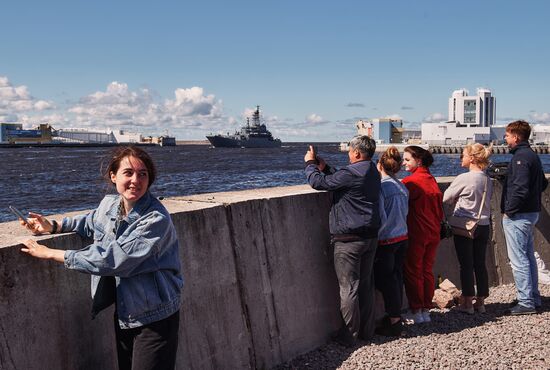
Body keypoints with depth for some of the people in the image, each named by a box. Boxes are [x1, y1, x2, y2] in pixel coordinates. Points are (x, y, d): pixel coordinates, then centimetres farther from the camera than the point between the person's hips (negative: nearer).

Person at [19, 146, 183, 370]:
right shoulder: (109, 204, 0)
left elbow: (113, 259, -26)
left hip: (154, 318, -6)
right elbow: (91, 222, 25)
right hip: (123, 313, 7)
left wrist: (52, 254, -19)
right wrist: (53, 226, 8)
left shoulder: (156, 220, -23)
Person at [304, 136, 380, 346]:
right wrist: (325, 168, 16)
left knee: (349, 288, -1)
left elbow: (319, 182, -13)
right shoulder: (373, 173, 12)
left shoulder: (352, 173, -18)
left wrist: (310, 163, 3)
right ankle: (367, 330, 24)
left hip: (349, 240, -9)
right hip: (370, 236, 9)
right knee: (366, 284, 15)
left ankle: (349, 335, 6)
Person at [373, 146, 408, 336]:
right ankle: (396, 316, 25)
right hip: (403, 237, 7)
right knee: (396, 277, 15)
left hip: (386, 241, -7)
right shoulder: (403, 187, 3)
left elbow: (381, 217, -19)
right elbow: (405, 213, 10)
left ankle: (394, 322, 6)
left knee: (385, 280, 3)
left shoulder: (381, 187, -16)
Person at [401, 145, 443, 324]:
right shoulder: (432, 180, 10)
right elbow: (440, 210, 14)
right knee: (427, 271, 13)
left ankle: (416, 311, 8)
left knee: (412, 271, 3)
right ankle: (425, 310, 19)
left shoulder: (411, 181, -15)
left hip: (416, 234, -7)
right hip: (433, 233, 7)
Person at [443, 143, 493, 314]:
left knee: (466, 265, 1)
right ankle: (480, 301, 19)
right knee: (480, 264, 12)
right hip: (483, 226, 6)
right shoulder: (488, 180, 5)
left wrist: (457, 200, 15)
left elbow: (445, 198, -6)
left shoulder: (463, 178, -15)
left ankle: (467, 303, 7)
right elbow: (485, 202, 13)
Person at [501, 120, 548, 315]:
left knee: (518, 260, -5)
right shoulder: (533, 156, 14)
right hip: (531, 213, 10)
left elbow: (521, 189, -25)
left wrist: (509, 210, -17)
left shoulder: (520, 157, -17)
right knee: (528, 257, 16)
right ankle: (534, 298, 24)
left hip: (517, 216, -10)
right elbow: (543, 183, 23)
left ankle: (526, 302, -1)